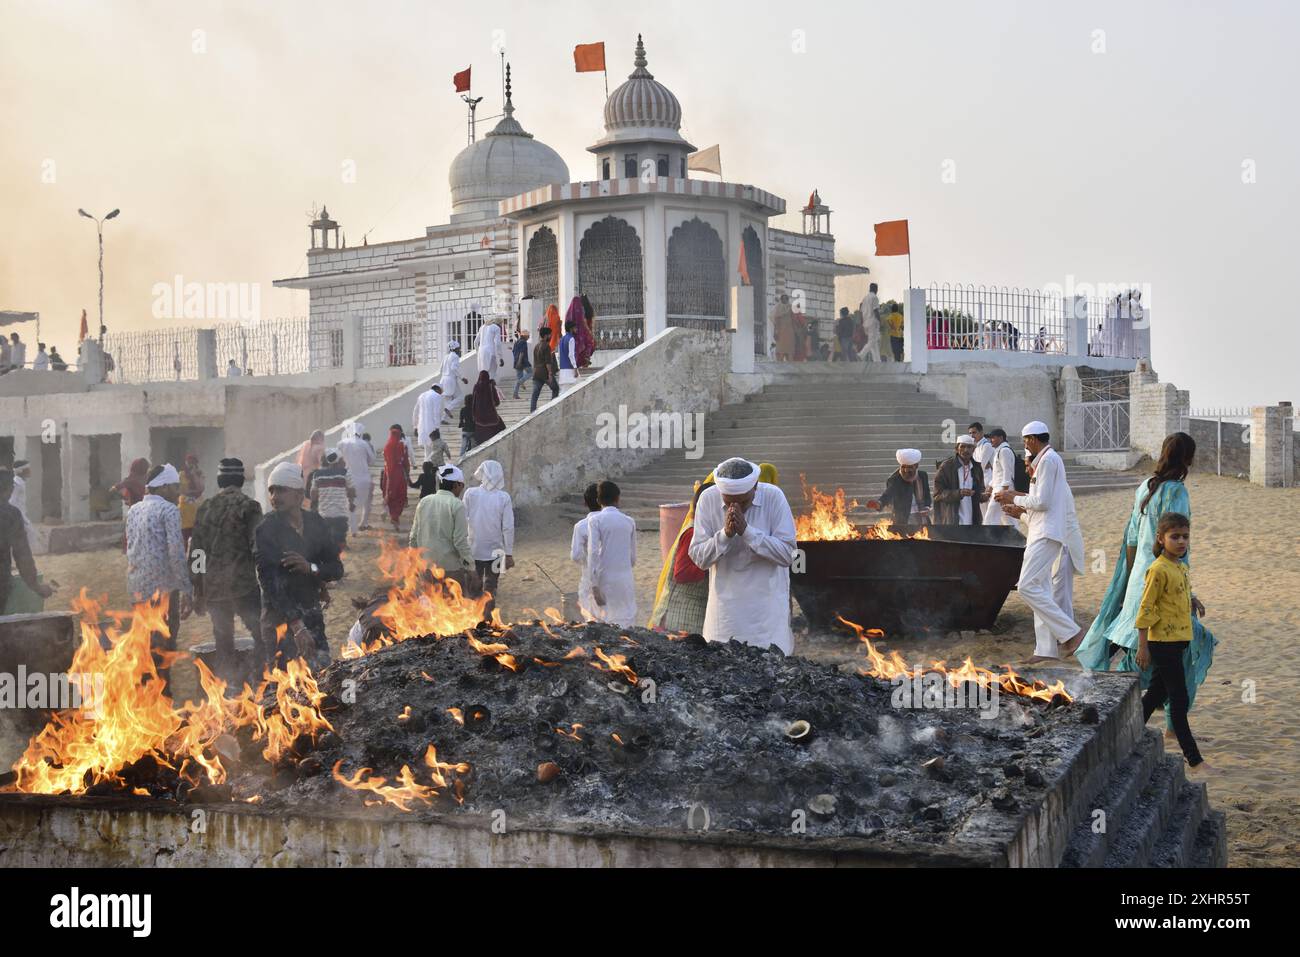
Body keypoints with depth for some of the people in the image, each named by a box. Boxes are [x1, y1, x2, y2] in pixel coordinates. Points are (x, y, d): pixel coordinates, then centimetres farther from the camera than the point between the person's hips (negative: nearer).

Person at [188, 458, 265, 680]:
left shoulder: (204, 508, 9)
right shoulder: (249, 506, -6)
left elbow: (195, 550, 11)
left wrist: (198, 591, 17)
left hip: (213, 587, 5)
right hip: (243, 585, -5)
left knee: (223, 642, 13)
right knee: (262, 636, 0)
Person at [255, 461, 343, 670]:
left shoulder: (315, 523, 5)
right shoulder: (266, 531, -11)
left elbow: (337, 569, 6)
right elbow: (270, 583, -17)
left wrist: (310, 568, -16)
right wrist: (296, 625, -25)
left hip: (313, 614, 5)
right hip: (282, 616, -5)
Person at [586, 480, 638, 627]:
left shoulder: (595, 520, -4)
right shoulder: (629, 521, 7)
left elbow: (593, 552, -13)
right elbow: (633, 557, 13)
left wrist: (594, 586, -12)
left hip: (605, 578, -3)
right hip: (626, 579, 3)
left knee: (604, 623, 4)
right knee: (626, 623, 6)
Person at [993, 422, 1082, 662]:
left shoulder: (1048, 460, -13)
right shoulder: (1046, 460, 19)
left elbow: (1042, 501, -17)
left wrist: (1014, 498, -5)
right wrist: (1022, 509, 21)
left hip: (1046, 534, -10)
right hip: (1041, 532, 10)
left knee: (1028, 587, -15)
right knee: (1040, 589, 8)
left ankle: (1067, 631, -11)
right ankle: (1046, 648, 9)